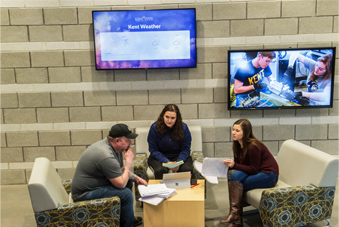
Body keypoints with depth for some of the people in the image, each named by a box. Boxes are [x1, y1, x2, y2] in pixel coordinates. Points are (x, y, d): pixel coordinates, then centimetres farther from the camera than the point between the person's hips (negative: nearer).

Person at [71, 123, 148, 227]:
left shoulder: (115, 147, 1)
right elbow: (121, 184, -26)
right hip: (84, 194, -10)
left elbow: (121, 171, 15)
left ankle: (127, 217, 28)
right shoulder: (106, 156, -30)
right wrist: (128, 161, -18)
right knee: (126, 193, -21)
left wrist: (136, 178, 1)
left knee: (128, 182, 14)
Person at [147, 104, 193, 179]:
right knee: (160, 170, -33)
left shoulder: (184, 127, -6)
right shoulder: (154, 127, -10)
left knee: (187, 169, -28)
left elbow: (185, 149, -3)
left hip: (179, 156, 1)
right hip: (159, 157, -1)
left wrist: (178, 162, -22)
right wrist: (167, 162, -22)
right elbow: (153, 150, -8)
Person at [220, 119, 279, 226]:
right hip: (255, 173, 8)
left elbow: (254, 170, -21)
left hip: (269, 175, -7)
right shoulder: (238, 145, 1)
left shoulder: (253, 146, -23)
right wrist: (229, 165, -14)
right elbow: (238, 164, 7)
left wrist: (234, 165, -26)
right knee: (235, 175, -20)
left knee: (236, 181, -24)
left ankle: (235, 214, -12)